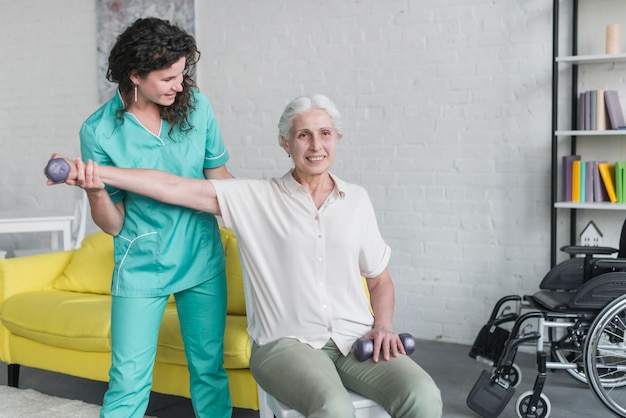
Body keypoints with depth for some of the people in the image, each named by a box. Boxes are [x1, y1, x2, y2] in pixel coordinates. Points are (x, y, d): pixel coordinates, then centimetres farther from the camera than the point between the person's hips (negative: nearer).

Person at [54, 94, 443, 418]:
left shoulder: (356, 199, 10)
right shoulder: (256, 197, 2)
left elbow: (379, 277, 18)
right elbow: (177, 187, -7)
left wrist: (384, 325, 0)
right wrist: (100, 174, -17)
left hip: (355, 340, 3)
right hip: (287, 342, -2)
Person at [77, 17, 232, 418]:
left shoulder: (196, 106, -4)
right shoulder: (99, 130, -10)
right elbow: (112, 224, -7)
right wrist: (94, 190, -26)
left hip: (203, 261, 3)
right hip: (141, 269, -2)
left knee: (210, 372, 11)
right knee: (129, 384, 1)